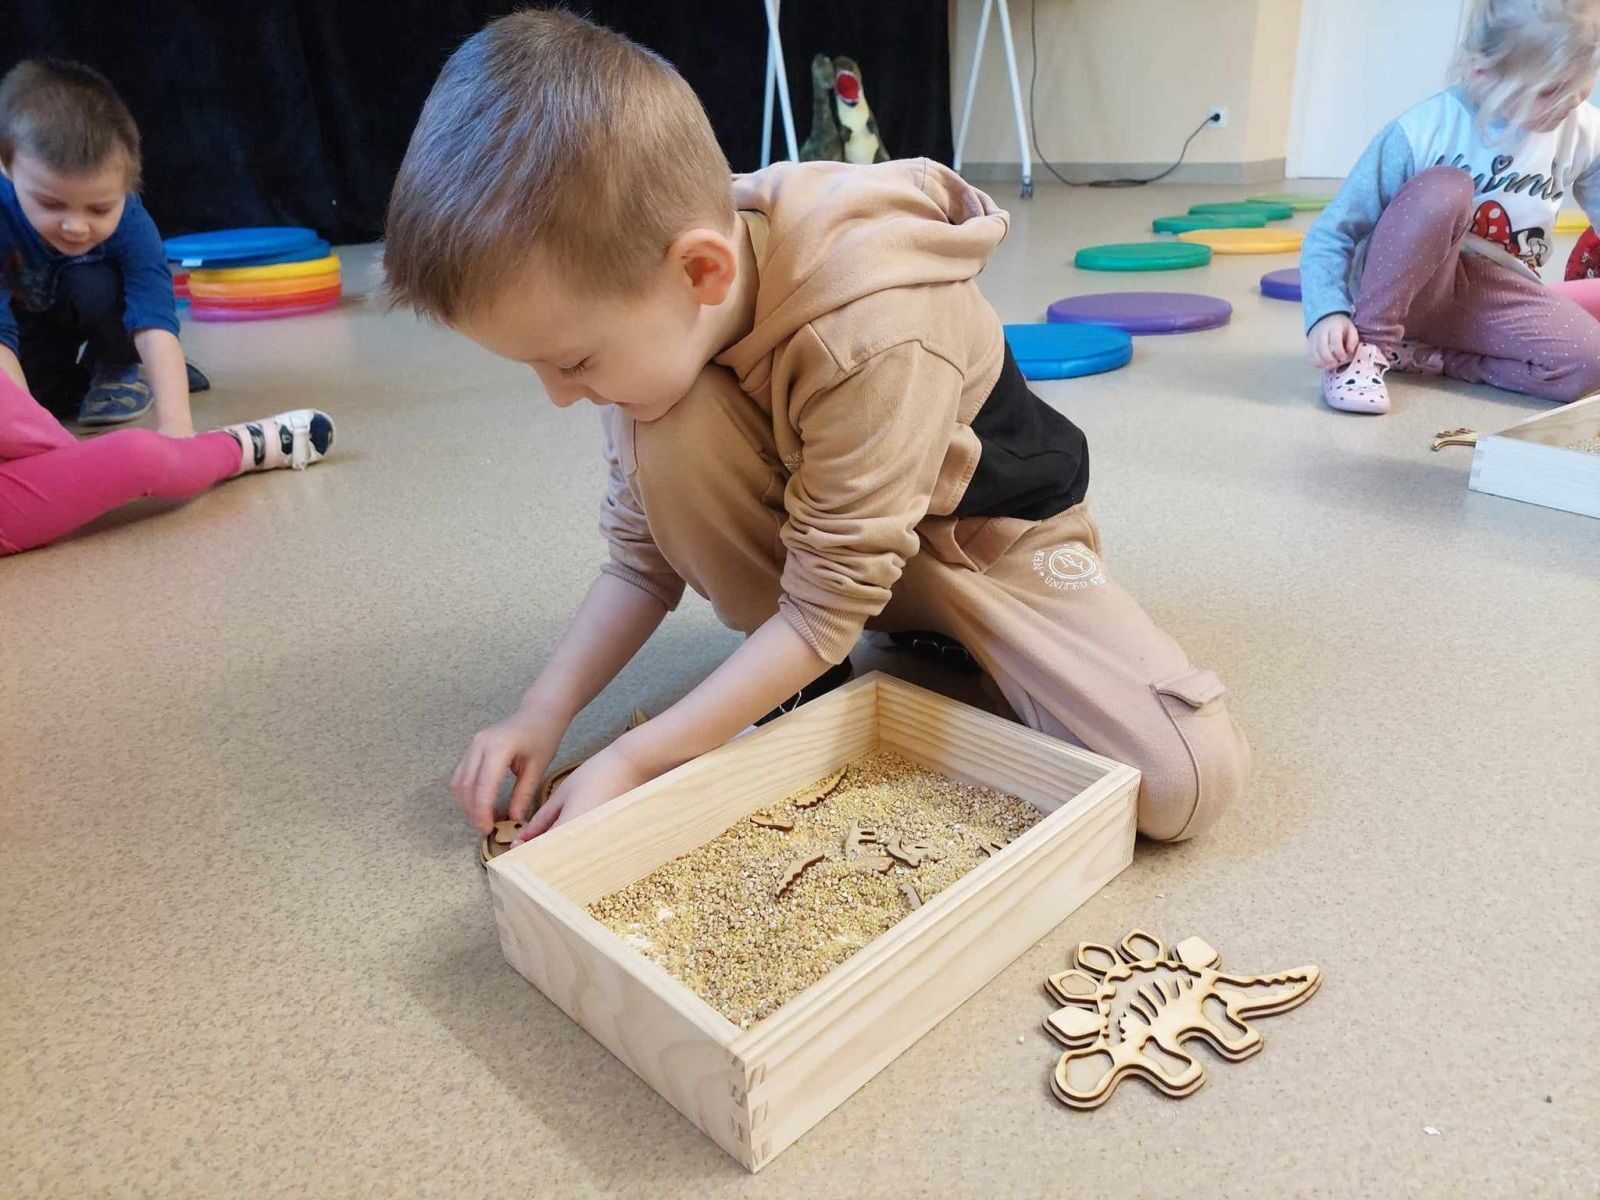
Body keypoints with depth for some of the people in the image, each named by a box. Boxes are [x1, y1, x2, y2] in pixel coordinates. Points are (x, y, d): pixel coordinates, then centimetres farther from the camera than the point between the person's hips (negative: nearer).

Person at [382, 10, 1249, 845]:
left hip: (989, 530, -4)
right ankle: (808, 685, -5)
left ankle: (938, 638, 4)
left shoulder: (876, 337, -37)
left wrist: (633, 762, -26)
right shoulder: (647, 305, -17)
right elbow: (644, 551, -8)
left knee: (1187, 784, -22)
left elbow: (825, 607, -29)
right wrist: (542, 714, -16)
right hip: (806, 521, 4)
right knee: (666, 429, -28)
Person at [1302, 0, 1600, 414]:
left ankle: (1428, 357, -9)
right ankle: (1367, 345, -23)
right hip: (1406, 285, -4)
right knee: (1442, 190, -34)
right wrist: (1328, 312, -32)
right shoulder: (1419, 133, -18)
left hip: (1495, 297, 4)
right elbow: (1330, 236, -17)